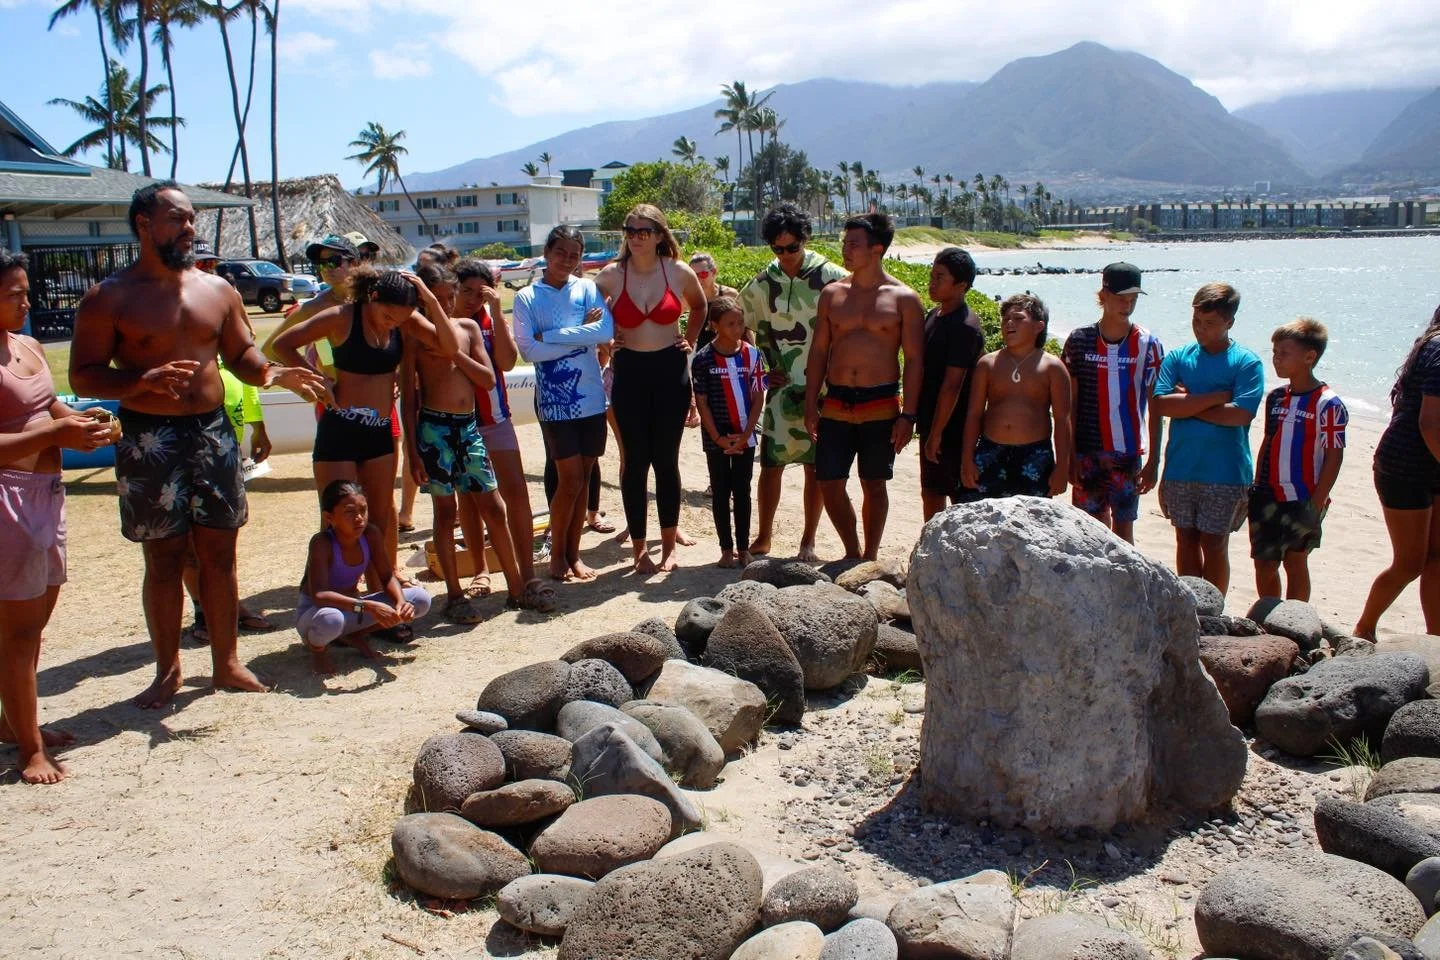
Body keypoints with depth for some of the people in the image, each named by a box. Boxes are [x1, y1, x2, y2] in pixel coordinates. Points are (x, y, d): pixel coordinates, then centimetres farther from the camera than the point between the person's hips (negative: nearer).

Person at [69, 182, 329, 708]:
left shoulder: (218, 290, 9)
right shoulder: (109, 298, -4)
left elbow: (241, 354, 13)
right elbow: (83, 375, -8)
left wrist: (271, 373, -10)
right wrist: (143, 380, -25)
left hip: (213, 432, 4)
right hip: (148, 441, -3)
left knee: (220, 552, 9)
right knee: (164, 558, 4)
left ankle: (226, 663, 21)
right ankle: (168, 670, 20)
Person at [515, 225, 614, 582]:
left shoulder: (588, 289, 4)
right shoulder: (527, 298, -1)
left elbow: (606, 330, -12)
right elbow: (529, 350, -12)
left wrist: (552, 335, -15)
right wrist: (582, 335, -12)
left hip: (591, 398, 3)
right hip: (555, 401, -3)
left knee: (582, 478, 9)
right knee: (571, 478, -4)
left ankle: (573, 552, 21)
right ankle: (557, 553, 13)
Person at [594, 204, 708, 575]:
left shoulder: (680, 273, -2)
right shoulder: (611, 276, -5)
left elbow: (699, 307, 18)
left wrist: (690, 340, 8)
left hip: (671, 369, 0)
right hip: (630, 373, 0)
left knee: (666, 459, 5)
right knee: (636, 460, 2)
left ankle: (669, 543, 18)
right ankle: (639, 547, 11)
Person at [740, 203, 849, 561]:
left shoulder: (832, 278, -6)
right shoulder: (762, 284, 2)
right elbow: (740, 327, 15)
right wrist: (766, 365, 5)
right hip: (782, 387, 2)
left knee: (816, 466, 6)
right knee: (770, 463, 3)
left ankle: (808, 541, 17)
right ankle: (763, 537, 18)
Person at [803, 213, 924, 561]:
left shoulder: (903, 298, -3)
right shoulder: (832, 294, 6)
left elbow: (914, 360, -4)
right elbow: (818, 352, 9)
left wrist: (908, 415, -10)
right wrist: (811, 406, 3)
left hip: (880, 405, -3)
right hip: (836, 404, 3)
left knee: (874, 484, 7)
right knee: (829, 483, 2)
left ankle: (869, 557, 23)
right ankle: (852, 552, 22)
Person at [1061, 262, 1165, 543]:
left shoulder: (1148, 344, -2)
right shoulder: (1080, 340, 0)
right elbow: (1070, 402, 2)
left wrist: (1154, 461, -2)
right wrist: (1069, 455, -2)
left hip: (1128, 454, 0)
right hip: (1087, 453, 1)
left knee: (1123, 528, 6)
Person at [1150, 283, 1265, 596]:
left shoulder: (1247, 363, -4)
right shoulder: (1177, 358, 5)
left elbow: (1240, 415, -17)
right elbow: (1159, 405, -9)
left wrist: (1187, 404, -9)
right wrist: (1216, 397, -13)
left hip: (1225, 473, -3)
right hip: (1179, 468, 3)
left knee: (1214, 545, 3)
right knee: (1186, 540, 11)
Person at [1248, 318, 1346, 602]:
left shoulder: (1328, 404, -12)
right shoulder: (1276, 398, 8)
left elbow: (1334, 457, -12)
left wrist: (1316, 504, -15)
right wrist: (1257, 488, 12)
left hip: (1303, 500, -6)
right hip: (1269, 497, 6)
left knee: (1295, 562, 5)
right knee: (1263, 563, 9)